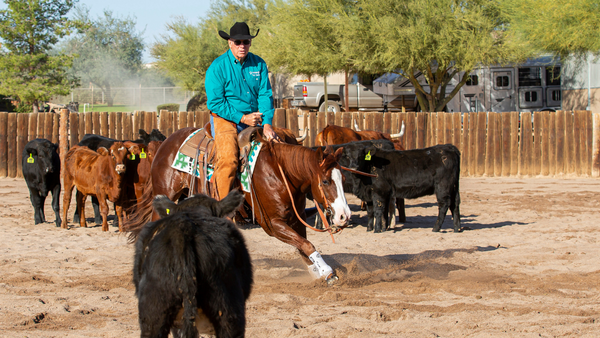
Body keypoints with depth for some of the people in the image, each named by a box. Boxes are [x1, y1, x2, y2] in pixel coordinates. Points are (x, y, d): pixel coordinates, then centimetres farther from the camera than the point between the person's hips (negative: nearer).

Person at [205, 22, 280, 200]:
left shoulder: (259, 64, 5)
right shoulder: (217, 67, -8)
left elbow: (265, 95, 1)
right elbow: (215, 103, -11)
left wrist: (267, 123, -15)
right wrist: (242, 118, -16)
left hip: (253, 119, 5)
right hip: (225, 119, -5)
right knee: (228, 159, -28)